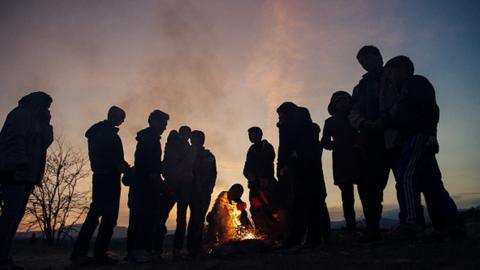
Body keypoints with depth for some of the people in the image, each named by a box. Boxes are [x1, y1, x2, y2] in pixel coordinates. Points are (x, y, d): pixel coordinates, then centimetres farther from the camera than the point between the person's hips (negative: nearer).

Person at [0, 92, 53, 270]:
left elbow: (46, 142, 21)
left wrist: (45, 124, 13)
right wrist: (20, 163, -22)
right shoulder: (21, 115, 1)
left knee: (16, 214, 4)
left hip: (25, 174, 9)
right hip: (16, 172, -9)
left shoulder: (36, 122, 27)